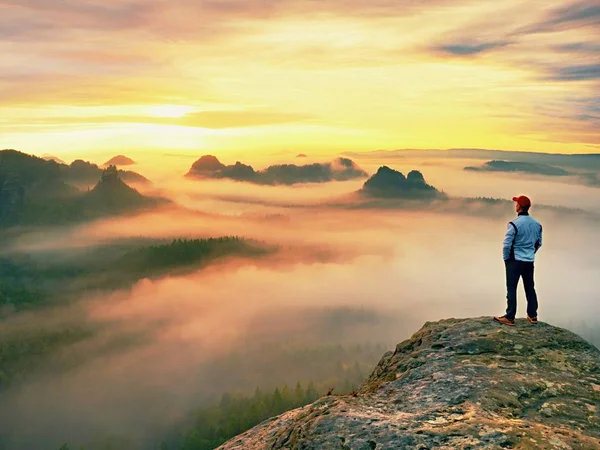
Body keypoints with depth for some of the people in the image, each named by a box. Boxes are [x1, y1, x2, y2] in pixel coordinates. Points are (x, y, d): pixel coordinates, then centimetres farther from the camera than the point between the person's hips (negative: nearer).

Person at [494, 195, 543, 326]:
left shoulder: (514, 224, -18)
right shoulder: (537, 224, 3)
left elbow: (507, 244, -17)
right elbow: (538, 243, 14)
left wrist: (506, 258, -2)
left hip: (515, 261, -6)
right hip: (530, 262, 6)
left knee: (511, 289, 0)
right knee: (530, 288, 15)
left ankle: (509, 317, 4)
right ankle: (532, 315, 23)